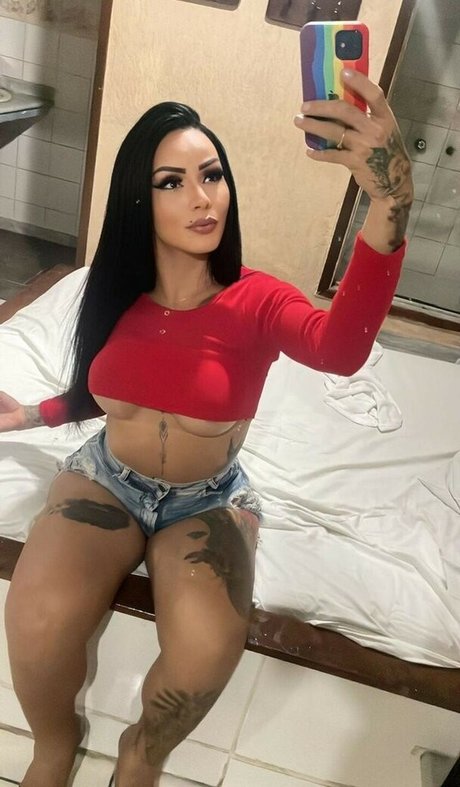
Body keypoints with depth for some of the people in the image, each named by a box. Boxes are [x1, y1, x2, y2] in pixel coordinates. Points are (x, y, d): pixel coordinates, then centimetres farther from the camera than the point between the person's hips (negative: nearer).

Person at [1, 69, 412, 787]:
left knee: (210, 647, -29)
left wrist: (390, 202, -53)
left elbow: (340, 348, -40)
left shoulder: (256, 302, -15)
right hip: (107, 478, 2)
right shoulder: (119, 295, -3)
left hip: (209, 500, -2)